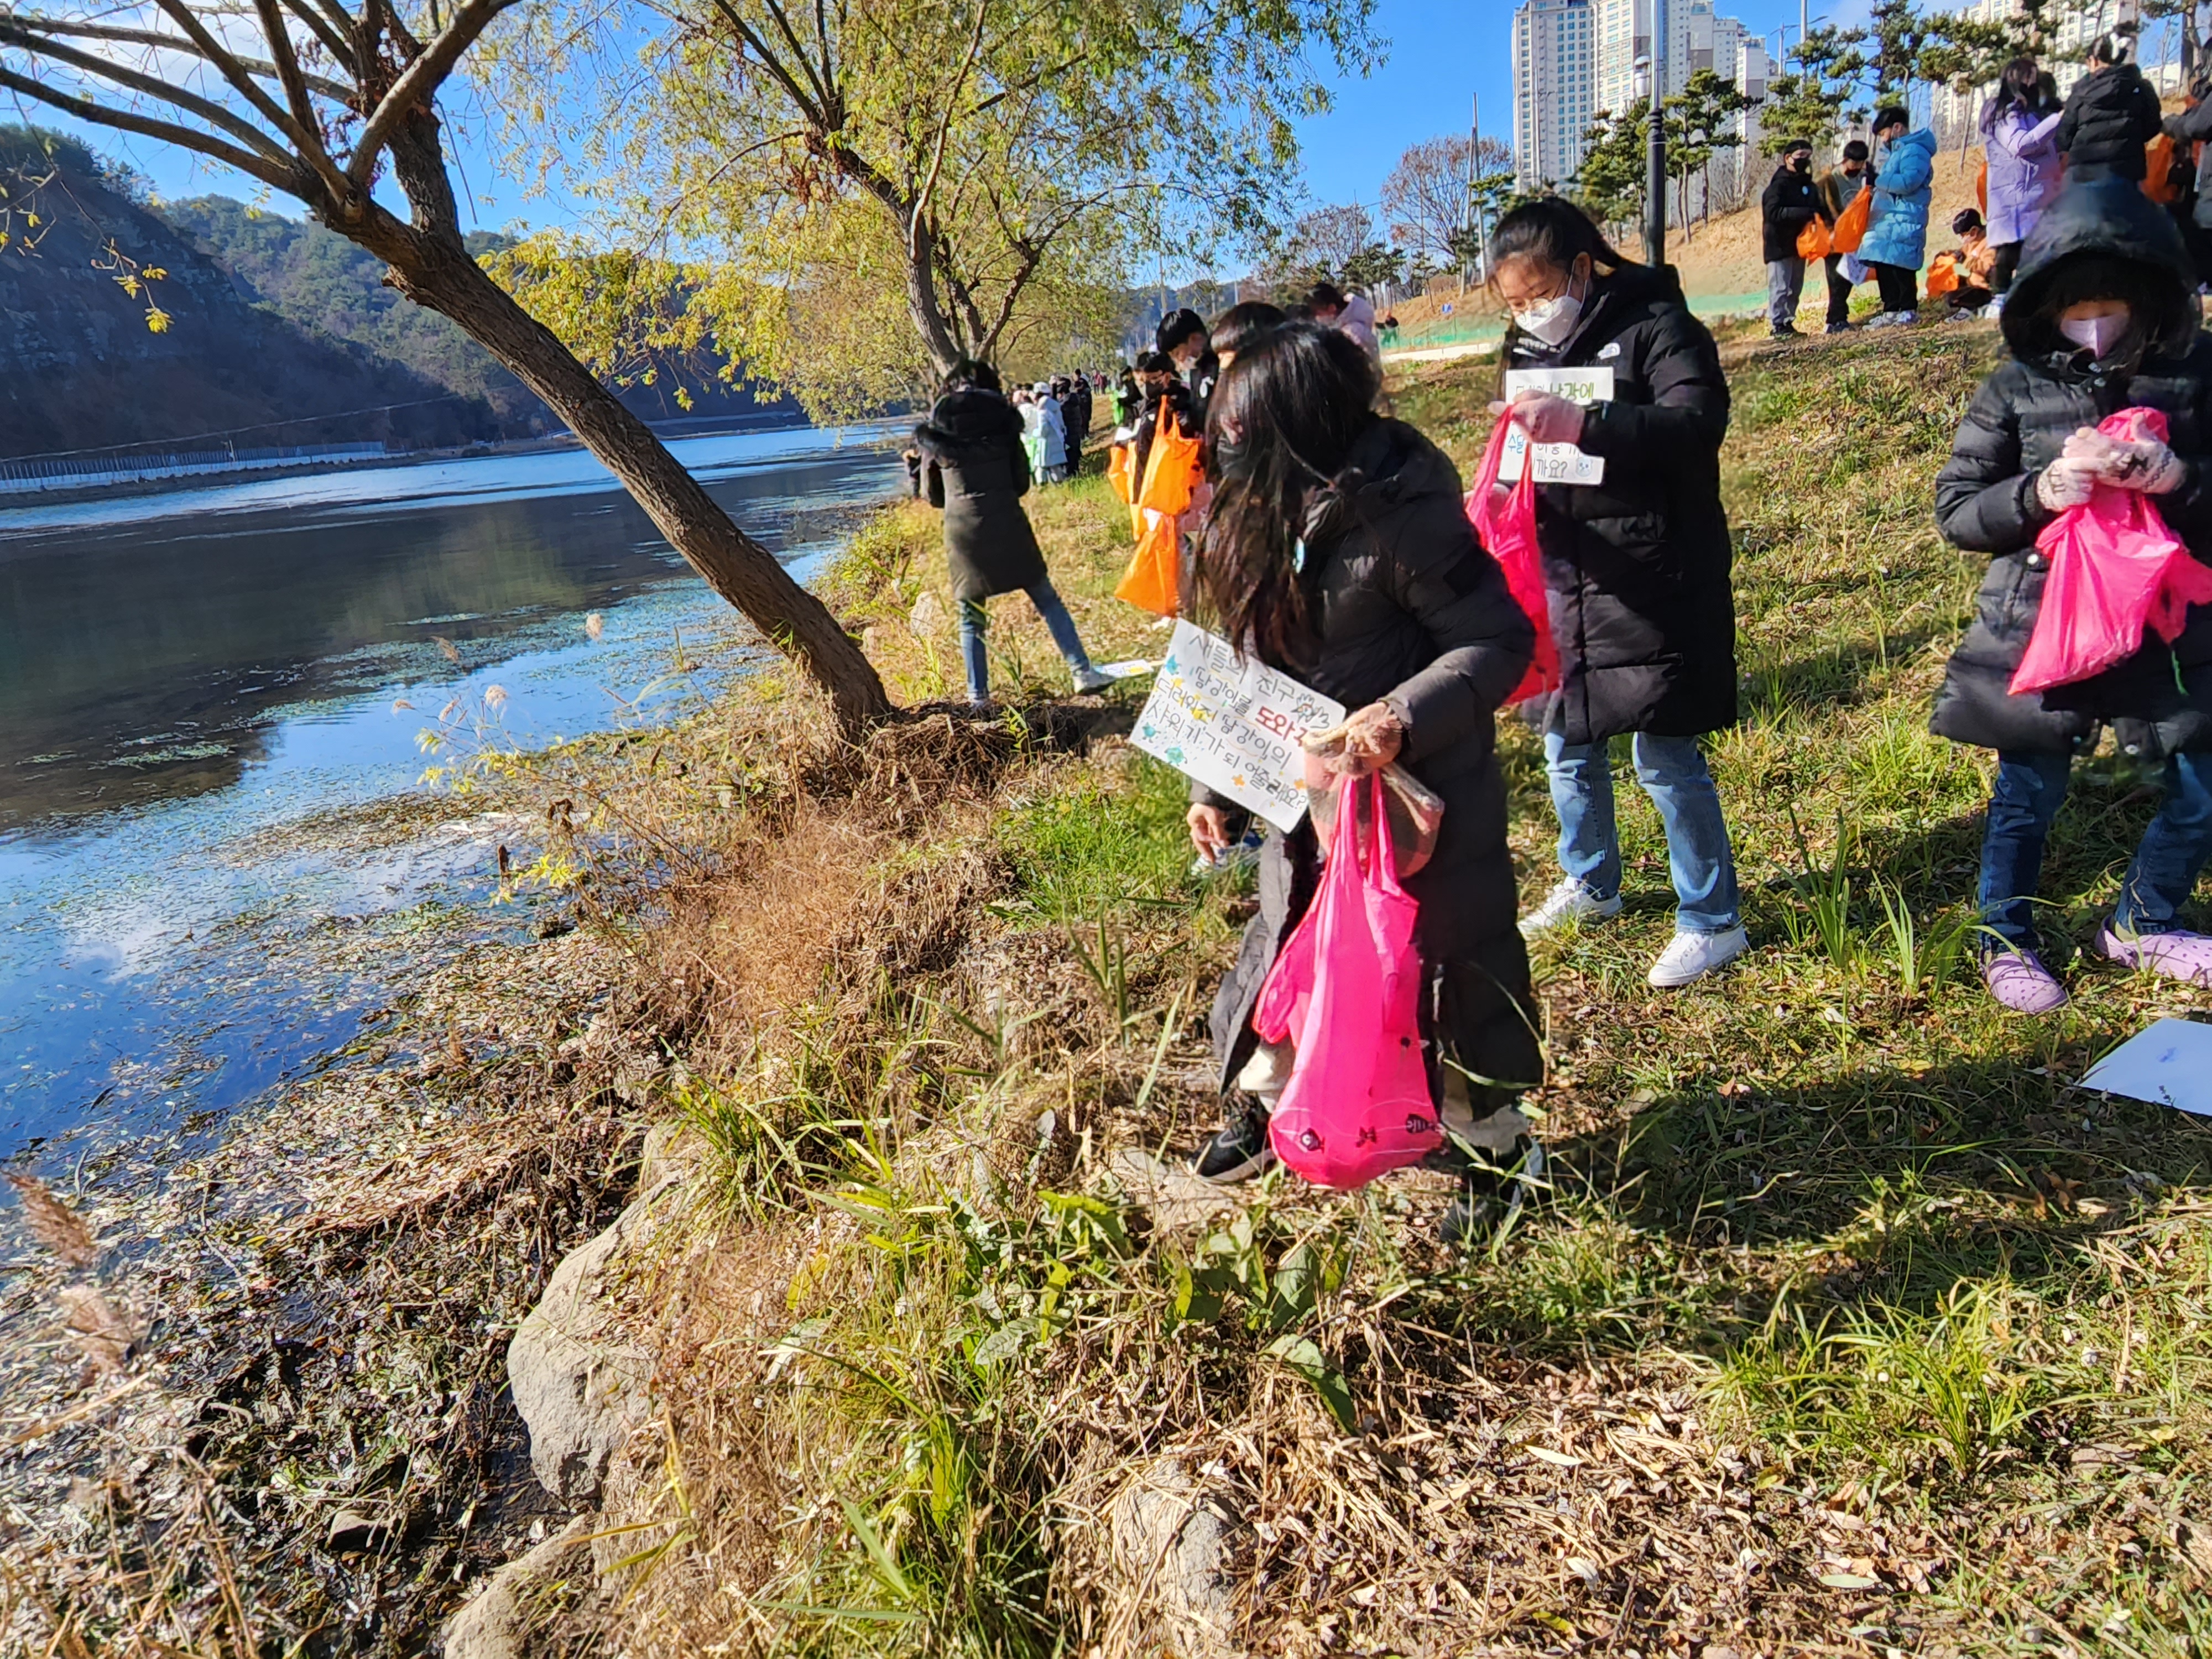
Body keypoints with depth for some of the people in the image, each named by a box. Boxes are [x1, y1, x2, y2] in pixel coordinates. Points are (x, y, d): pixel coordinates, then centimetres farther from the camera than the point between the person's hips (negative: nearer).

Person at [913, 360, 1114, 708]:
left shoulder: (934, 430, 7)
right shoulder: (1002, 418, 6)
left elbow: (933, 496, 12)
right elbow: (1022, 481, 9)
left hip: (961, 530, 1)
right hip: (1007, 523, 0)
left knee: (971, 619, 10)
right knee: (1047, 600, 9)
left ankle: (978, 697, 9)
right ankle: (1082, 672, 4)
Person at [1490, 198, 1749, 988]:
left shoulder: (1653, 324, -9)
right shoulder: (1531, 349, 12)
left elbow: (1698, 421, -23)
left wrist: (1584, 424, -36)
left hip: (1651, 585, -7)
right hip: (1563, 581, 7)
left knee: (1666, 757, -3)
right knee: (1568, 747, 16)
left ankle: (1712, 919, 13)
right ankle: (1591, 884, 37)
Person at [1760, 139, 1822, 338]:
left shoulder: (1809, 186, 14)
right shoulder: (1779, 184, -8)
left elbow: (1816, 210, 18)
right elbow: (1773, 212, -20)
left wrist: (1816, 217, -8)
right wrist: (1804, 213, -25)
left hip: (1799, 243, 8)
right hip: (1780, 244, -7)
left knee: (1795, 288, 9)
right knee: (1780, 287, -8)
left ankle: (1788, 322, 15)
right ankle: (1777, 325, -4)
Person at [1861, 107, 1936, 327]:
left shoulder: (1915, 151, -7)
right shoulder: (1896, 152, 25)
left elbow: (1908, 182, -20)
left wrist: (1879, 180, -11)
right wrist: (1876, 180, 10)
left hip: (1903, 220, -10)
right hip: (1886, 220, 10)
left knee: (1899, 267, -12)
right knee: (1884, 268, 8)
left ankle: (1909, 310, -9)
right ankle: (1891, 311, 12)